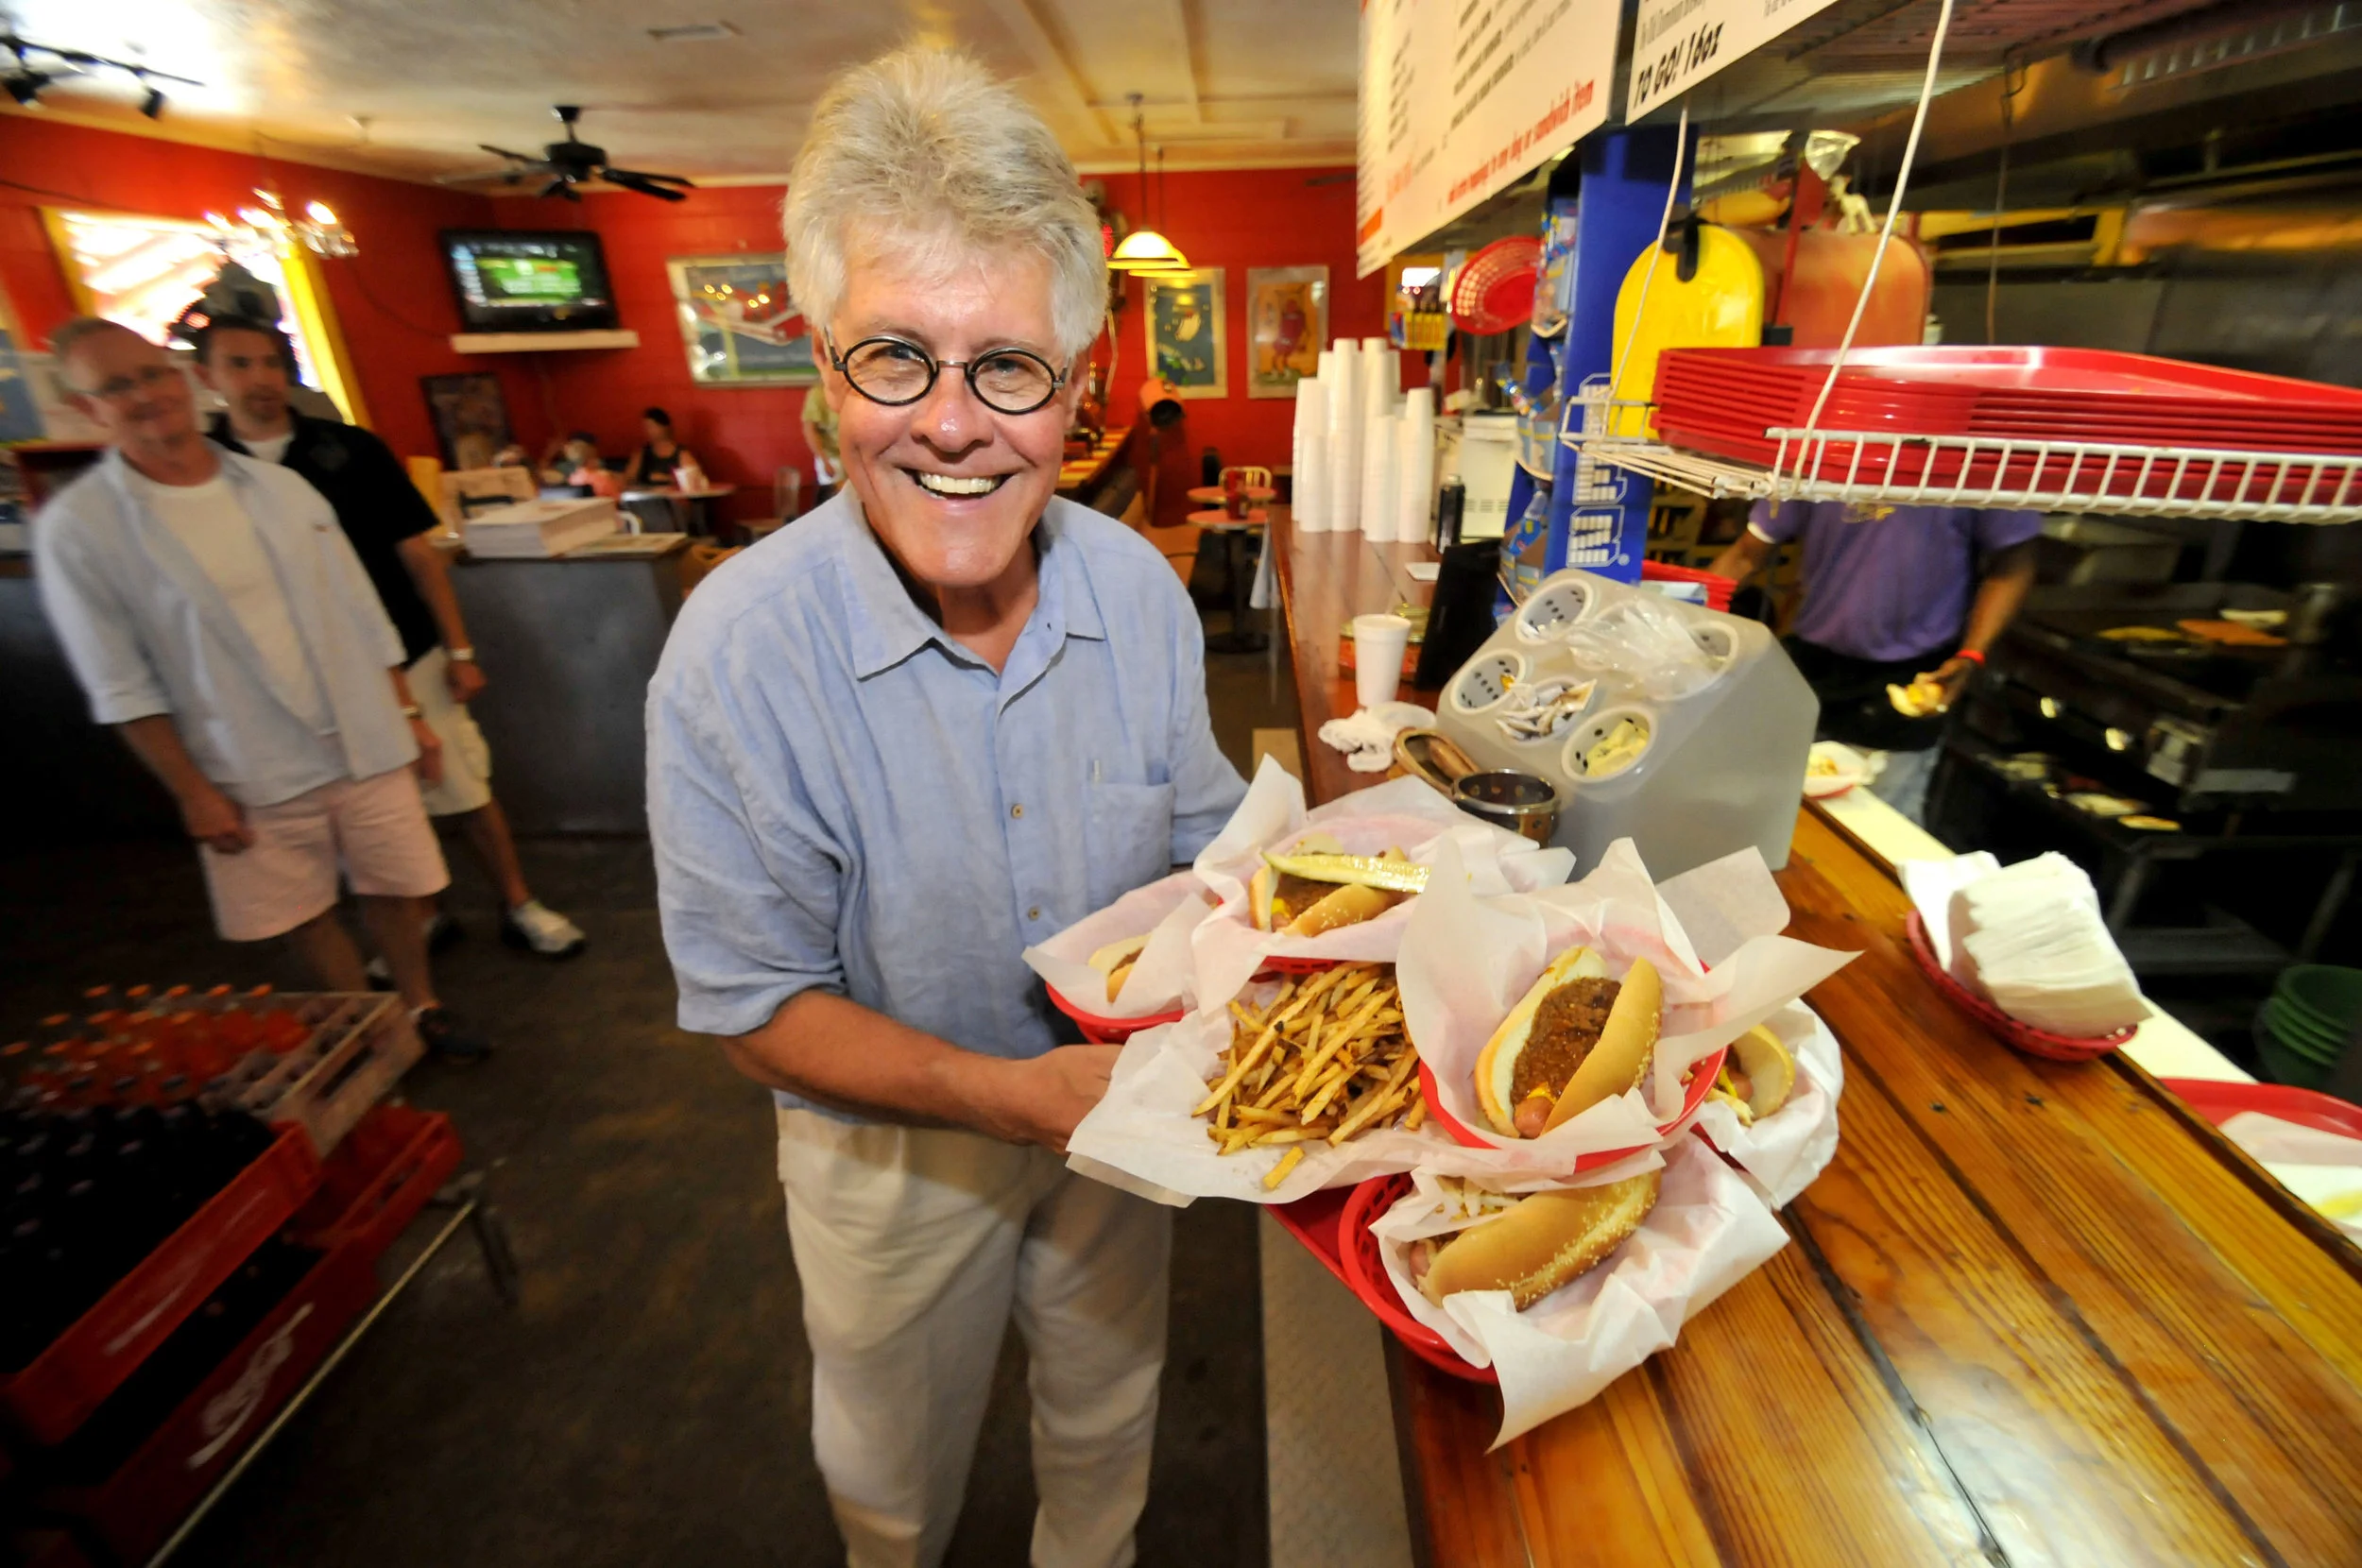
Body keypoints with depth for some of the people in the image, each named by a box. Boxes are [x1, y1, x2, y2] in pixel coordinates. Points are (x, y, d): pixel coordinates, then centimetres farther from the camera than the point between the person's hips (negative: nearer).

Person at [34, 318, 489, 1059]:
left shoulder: (279, 486, 3)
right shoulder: (76, 526, -6)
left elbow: (362, 615, 7)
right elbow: (122, 685, -5)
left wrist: (408, 713, 6)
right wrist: (193, 792, -8)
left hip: (368, 747, 2)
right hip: (254, 776, -2)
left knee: (394, 889, 11)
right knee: (308, 914, 11)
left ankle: (420, 1008, 32)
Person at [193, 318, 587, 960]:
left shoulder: (351, 450, -1)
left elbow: (418, 555, 0)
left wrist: (459, 650, -4)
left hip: (407, 660, -1)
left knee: (466, 792, 3)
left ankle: (520, 908, 17)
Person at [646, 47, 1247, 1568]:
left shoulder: (1138, 587, -14)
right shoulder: (740, 646, -26)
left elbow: (1201, 838, -2)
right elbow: (759, 1003, -19)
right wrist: (1005, 1093, -31)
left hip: (1114, 1108, 3)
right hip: (891, 1151, -2)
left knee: (1106, 1424, 32)